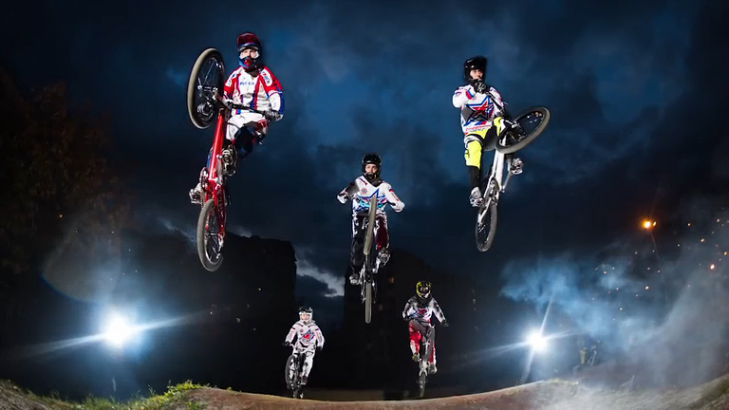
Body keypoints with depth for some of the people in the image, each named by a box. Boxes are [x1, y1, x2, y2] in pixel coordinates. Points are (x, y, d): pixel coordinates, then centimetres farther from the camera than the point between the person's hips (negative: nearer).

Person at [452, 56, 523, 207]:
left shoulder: (491, 91, 12)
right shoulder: (462, 91, 8)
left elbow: (501, 111, -3)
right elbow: (456, 102, -18)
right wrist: (473, 90, -36)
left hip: (490, 130, 2)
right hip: (472, 133, -2)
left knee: (500, 120, -31)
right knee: (473, 148, -36)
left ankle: (510, 161, -35)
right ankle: (475, 190, -42)